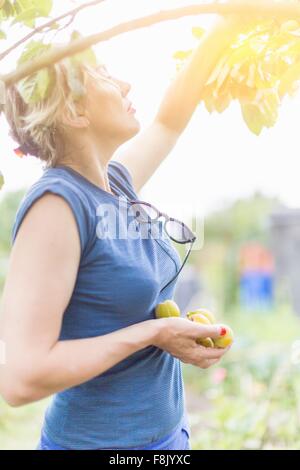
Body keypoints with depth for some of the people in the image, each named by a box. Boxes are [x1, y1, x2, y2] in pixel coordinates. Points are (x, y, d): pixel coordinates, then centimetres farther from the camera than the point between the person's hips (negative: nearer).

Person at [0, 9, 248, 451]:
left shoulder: (117, 183, -1)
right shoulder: (56, 203, -24)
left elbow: (171, 120, 16)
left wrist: (228, 25, 17)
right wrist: (153, 333, -22)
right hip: (97, 439, -7)